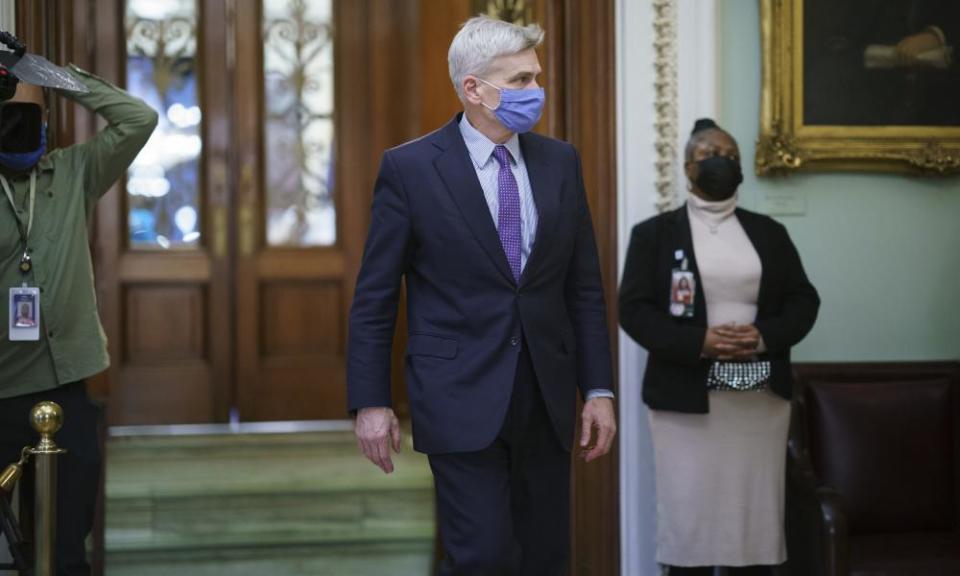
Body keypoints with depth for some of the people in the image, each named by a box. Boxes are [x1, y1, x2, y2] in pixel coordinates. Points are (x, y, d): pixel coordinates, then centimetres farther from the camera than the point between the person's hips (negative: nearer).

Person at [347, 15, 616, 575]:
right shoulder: (410, 168, -6)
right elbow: (375, 296, -3)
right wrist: (370, 402, -5)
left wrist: (599, 388, 6)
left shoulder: (560, 161, 6)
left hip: (546, 399, 4)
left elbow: (584, 286, 10)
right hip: (462, 400, -4)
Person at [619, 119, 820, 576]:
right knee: (688, 519, -2)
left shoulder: (769, 233, 13)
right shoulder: (653, 233, 4)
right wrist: (698, 341, -18)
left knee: (757, 517, 5)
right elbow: (633, 308, -4)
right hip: (686, 400, -3)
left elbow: (804, 300, 10)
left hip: (761, 399, 3)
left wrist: (765, 335, -11)